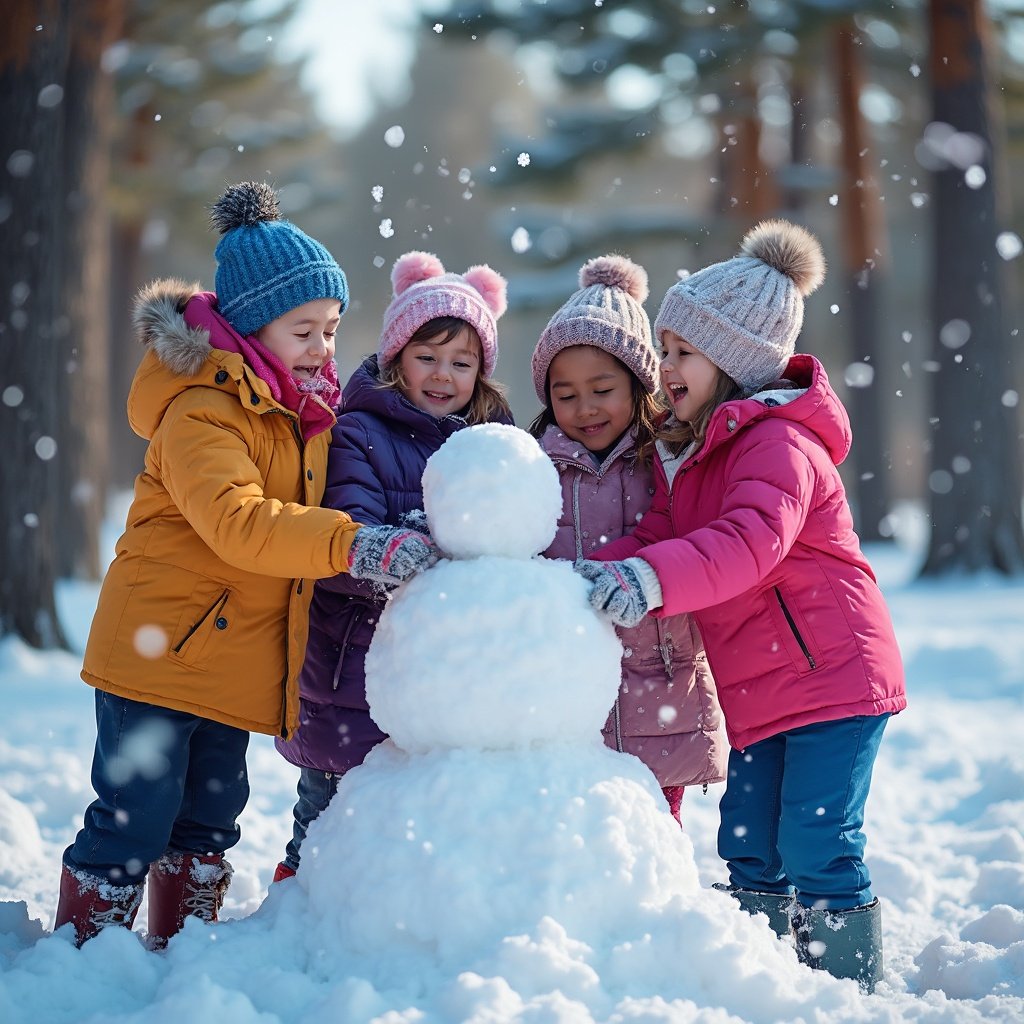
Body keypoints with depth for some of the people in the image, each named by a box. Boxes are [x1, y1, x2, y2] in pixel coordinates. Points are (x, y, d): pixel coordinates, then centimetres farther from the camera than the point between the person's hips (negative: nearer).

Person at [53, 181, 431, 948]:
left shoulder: (310, 409, 10)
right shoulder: (203, 411, -19)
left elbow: (304, 513, 23)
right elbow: (238, 524, -33)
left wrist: (397, 544, 5)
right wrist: (354, 544, -40)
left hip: (238, 662, 8)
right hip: (159, 648, -8)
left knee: (210, 821, 16)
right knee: (135, 820, -4)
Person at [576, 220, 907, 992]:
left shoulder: (779, 443, -18)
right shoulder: (689, 448, 13)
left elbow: (751, 541, -35)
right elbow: (659, 536, 5)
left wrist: (651, 579, -48)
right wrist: (600, 571, -15)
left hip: (832, 677, -9)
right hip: (757, 694, 9)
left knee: (817, 848, -9)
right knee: (750, 849, 12)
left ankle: (853, 991, 3)